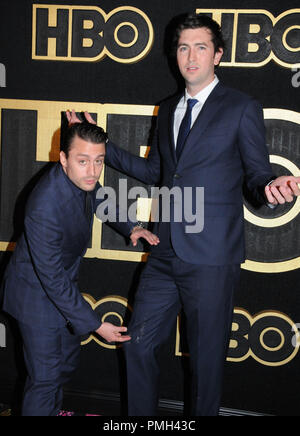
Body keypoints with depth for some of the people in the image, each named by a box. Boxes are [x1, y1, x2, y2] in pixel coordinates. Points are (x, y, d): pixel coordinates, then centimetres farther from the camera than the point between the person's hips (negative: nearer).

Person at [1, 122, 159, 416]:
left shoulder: (83, 179, -13)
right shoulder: (44, 208, -37)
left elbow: (101, 201, 13)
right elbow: (52, 279, -31)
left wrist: (130, 228, -4)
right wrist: (95, 325, -26)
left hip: (64, 282, 9)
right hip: (37, 291, -9)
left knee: (67, 359, 25)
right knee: (45, 376, -3)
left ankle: (52, 410, 49)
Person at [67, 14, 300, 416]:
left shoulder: (242, 108, -3)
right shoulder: (168, 110, 15)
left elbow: (257, 175, -2)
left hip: (212, 257, -6)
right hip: (167, 254, 6)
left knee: (207, 356, 6)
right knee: (139, 344, 13)